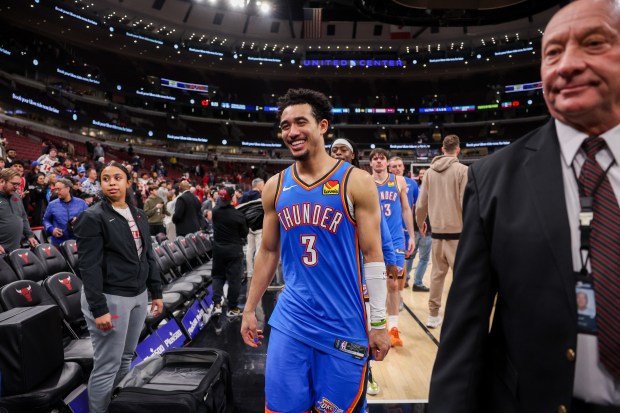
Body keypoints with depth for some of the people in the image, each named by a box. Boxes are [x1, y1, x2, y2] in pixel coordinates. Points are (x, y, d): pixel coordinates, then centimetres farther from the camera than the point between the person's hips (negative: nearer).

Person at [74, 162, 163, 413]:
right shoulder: (92, 217, -11)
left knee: (126, 358, 18)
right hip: (110, 298, -7)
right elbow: (89, 266, -16)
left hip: (138, 295, 7)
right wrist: (99, 309, -20)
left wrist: (156, 292, 10)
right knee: (107, 366, 2)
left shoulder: (139, 215, 9)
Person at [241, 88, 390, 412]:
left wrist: (379, 323, -6)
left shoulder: (355, 182, -8)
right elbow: (268, 252, 11)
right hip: (290, 321, 3)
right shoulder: (275, 187, 3)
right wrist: (250, 309, 12)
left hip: (344, 324, -3)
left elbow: (372, 256, -6)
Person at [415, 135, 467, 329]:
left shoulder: (430, 171, 5)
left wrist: (420, 222, 24)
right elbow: (466, 203, -13)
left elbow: (422, 203, 7)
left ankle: (433, 315, 21)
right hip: (458, 231, -5)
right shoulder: (462, 170, -9)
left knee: (437, 272, 13)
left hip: (437, 231, 5)